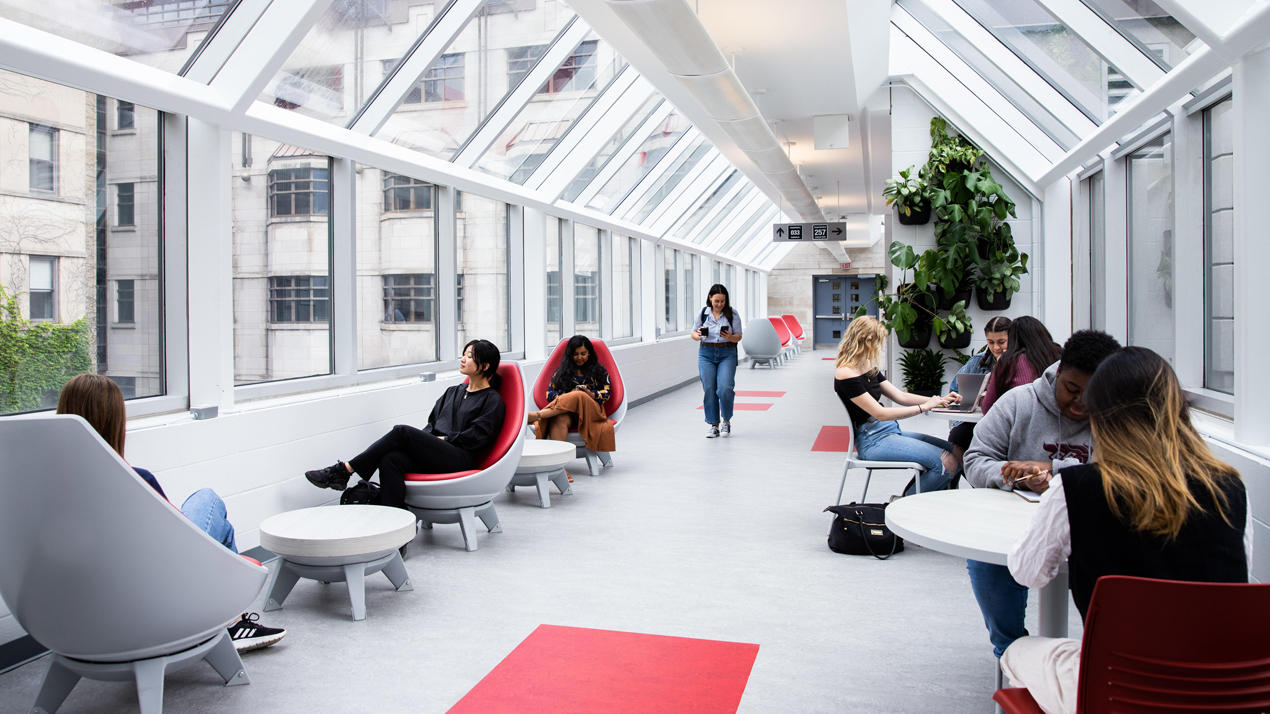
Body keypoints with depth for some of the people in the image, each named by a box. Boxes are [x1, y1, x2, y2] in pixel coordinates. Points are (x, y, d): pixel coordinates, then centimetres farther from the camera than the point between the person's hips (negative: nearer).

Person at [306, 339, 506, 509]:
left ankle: (344, 470, -18)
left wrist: (444, 439, -6)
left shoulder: (492, 400, 4)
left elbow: (477, 436, -7)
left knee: (401, 432, -24)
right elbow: (431, 423, 22)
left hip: (460, 461, -7)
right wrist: (425, 441, 2)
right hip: (433, 455, 7)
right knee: (390, 460, -26)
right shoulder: (453, 391, 27)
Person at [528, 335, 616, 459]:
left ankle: (537, 415, -47)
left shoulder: (599, 371, 23)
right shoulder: (561, 372, 23)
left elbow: (606, 392, 13)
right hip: (565, 412, 1)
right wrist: (568, 395, -7)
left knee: (579, 396, -38)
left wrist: (592, 394, -9)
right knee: (559, 420, -39)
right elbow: (549, 394, 14)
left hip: (591, 411, -1)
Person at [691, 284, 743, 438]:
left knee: (725, 388, -16)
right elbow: (693, 333, 12)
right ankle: (714, 425, 11)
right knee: (709, 389, -1)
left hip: (727, 354, -2)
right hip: (706, 354, 2)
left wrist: (730, 337, -20)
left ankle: (726, 421, 8)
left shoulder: (732, 313, -1)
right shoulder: (703, 313, 4)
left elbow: (738, 337, 2)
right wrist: (698, 335, -11)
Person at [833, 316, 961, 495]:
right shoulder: (845, 375, -16)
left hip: (891, 432, 10)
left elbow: (900, 396, 15)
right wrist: (924, 407, -18)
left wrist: (938, 400, 4)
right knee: (947, 462, -18)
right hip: (872, 440, -10)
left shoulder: (869, 369, 14)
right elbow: (880, 413, -19)